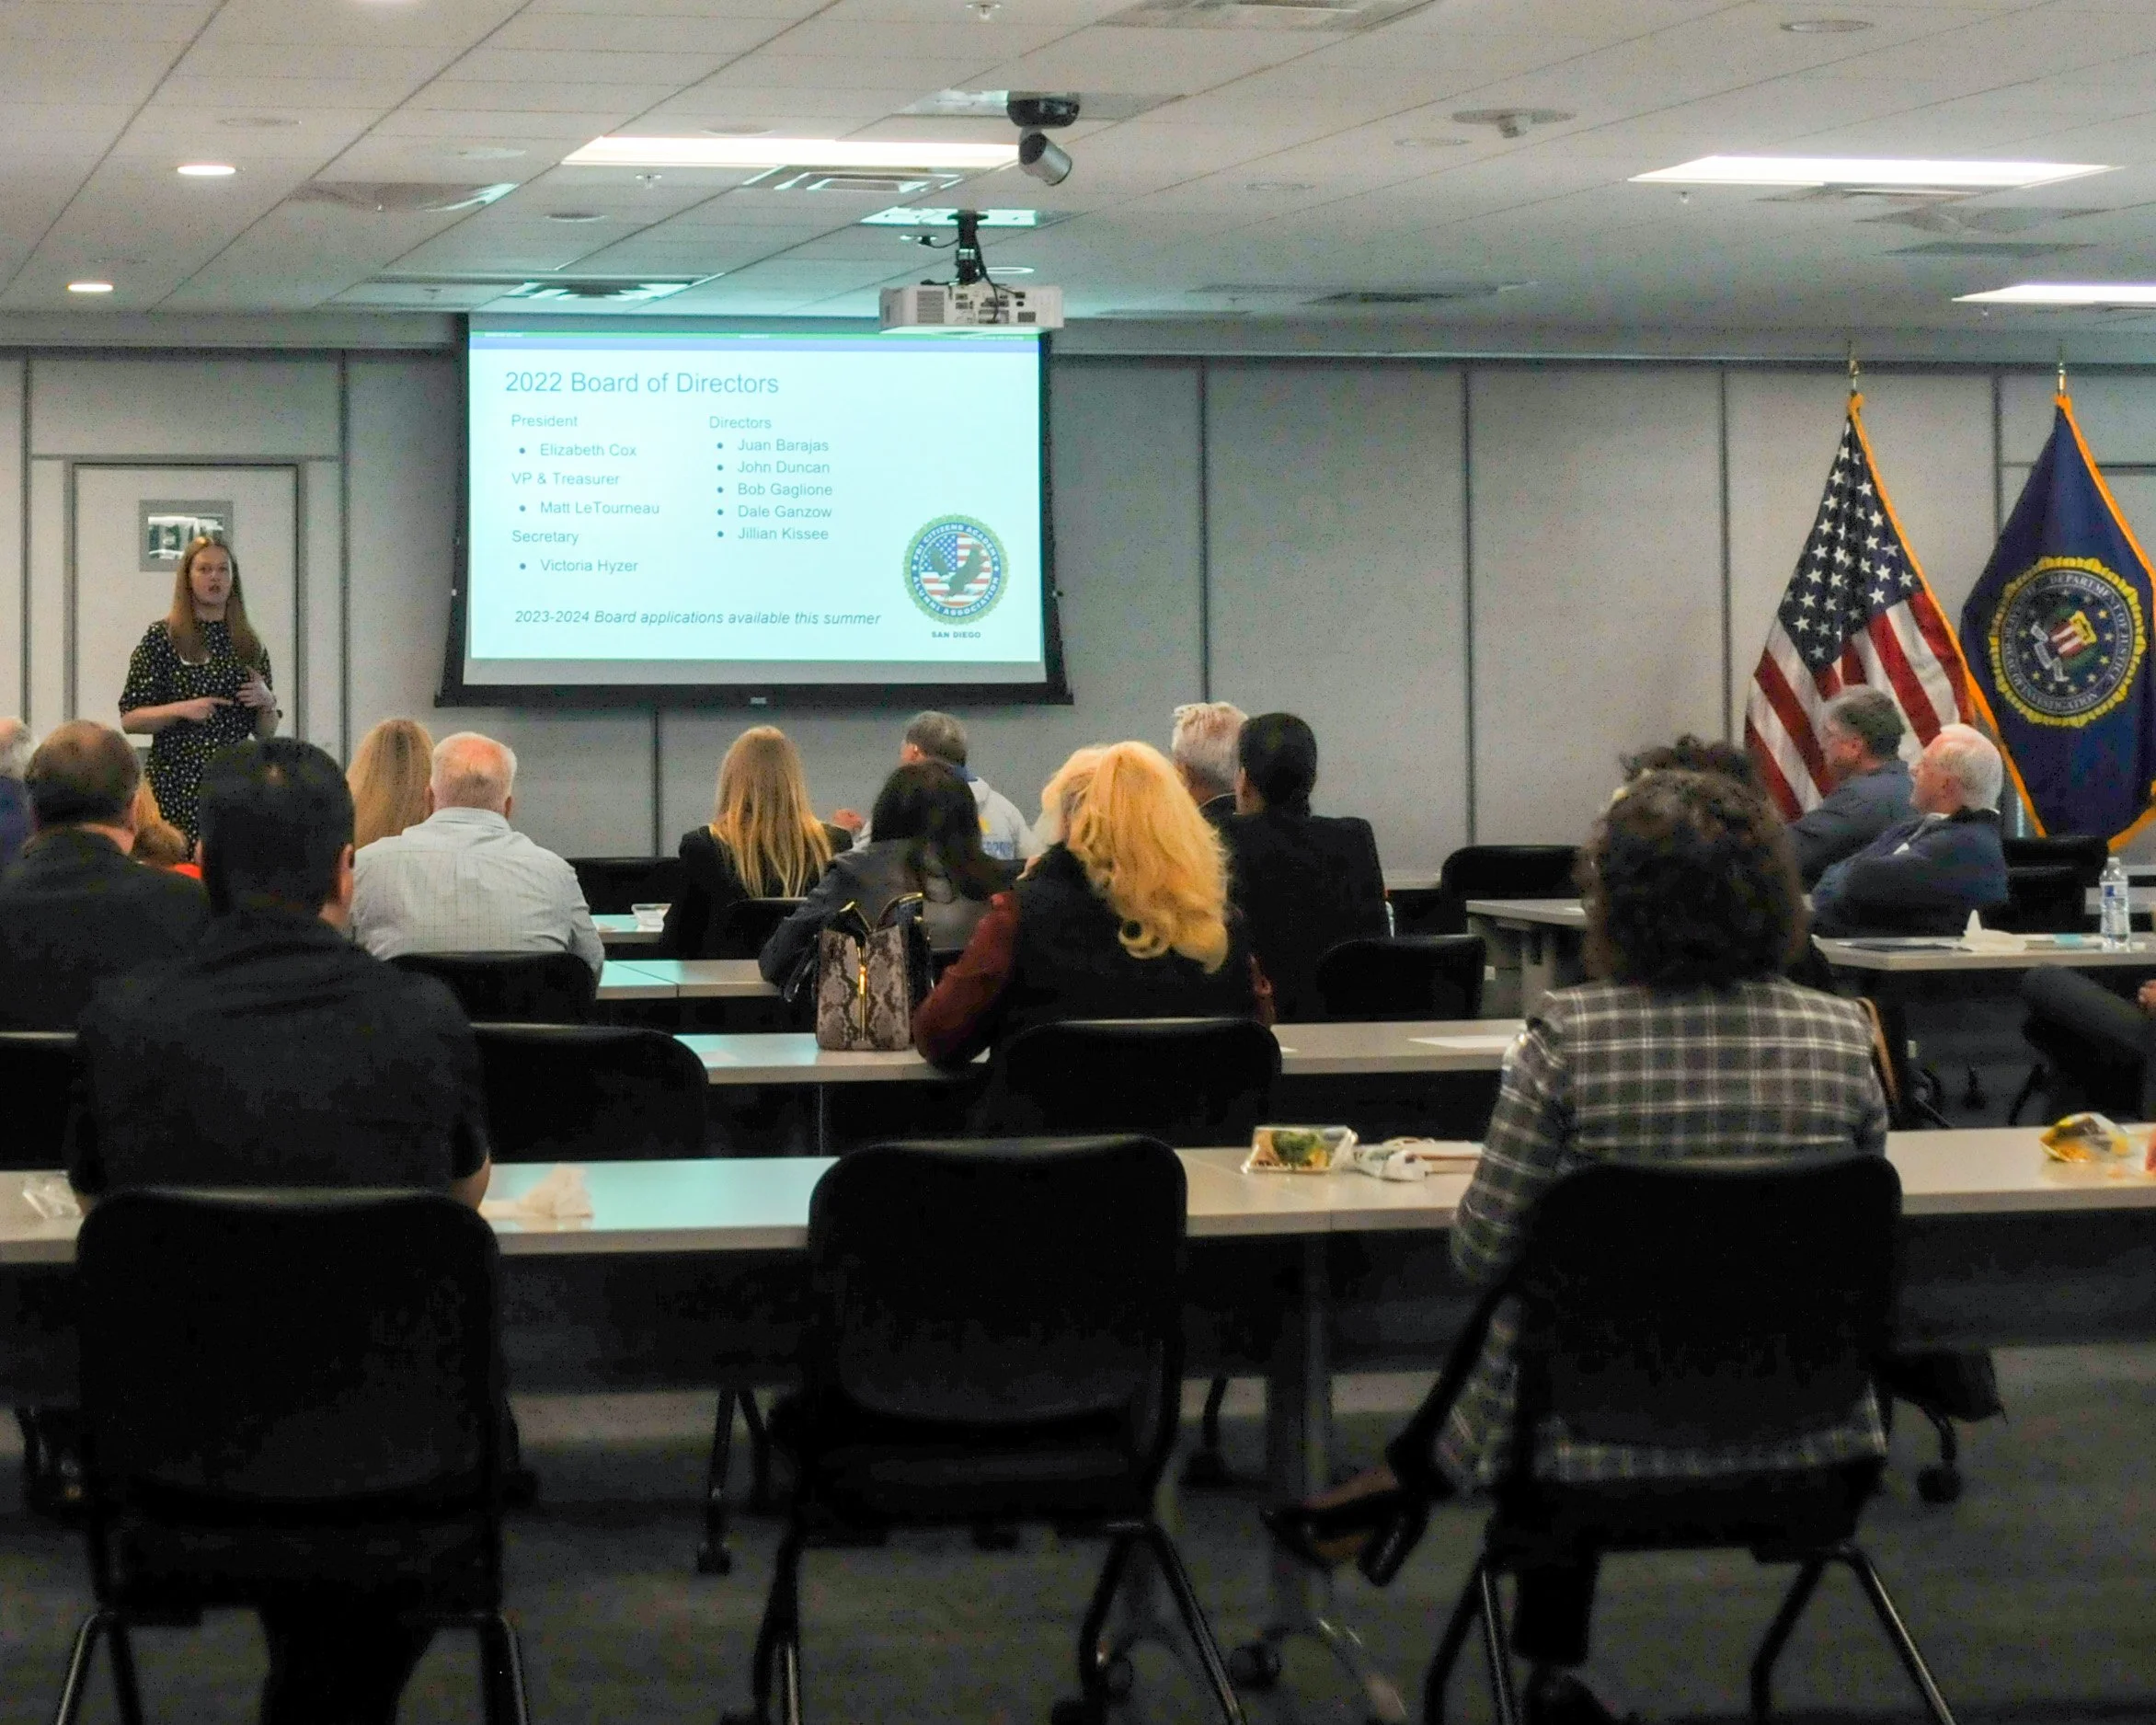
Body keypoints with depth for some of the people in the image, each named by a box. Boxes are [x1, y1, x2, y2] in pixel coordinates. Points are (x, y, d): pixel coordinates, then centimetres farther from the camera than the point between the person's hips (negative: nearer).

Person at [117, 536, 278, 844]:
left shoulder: (249, 644, 11)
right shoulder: (162, 637, 1)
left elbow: (266, 732, 14)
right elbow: (129, 720, -2)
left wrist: (266, 702, -5)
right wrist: (181, 709, -16)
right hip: (176, 781, -3)